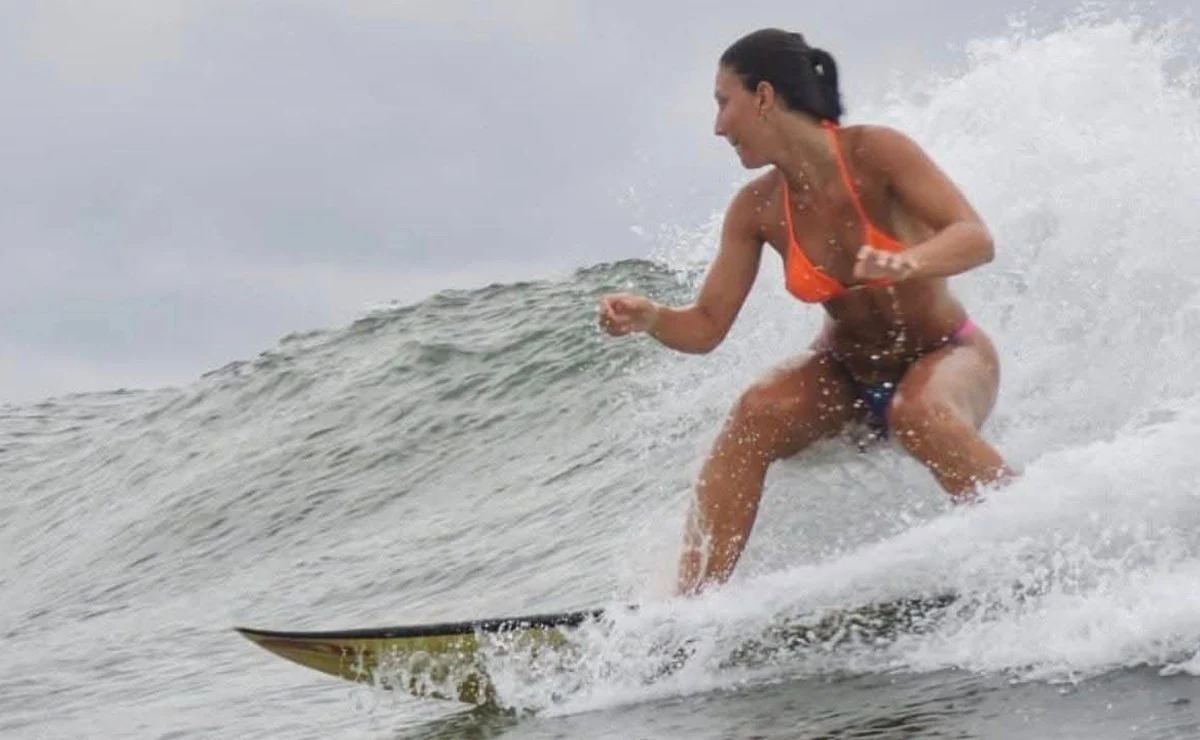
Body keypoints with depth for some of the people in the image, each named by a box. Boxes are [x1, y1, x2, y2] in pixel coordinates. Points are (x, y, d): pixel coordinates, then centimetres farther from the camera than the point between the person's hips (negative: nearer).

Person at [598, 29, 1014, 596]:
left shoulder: (874, 154, -21)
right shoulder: (757, 209, -8)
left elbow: (977, 238, -29)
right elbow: (706, 327, -5)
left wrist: (910, 262, -50)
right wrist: (648, 317, -26)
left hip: (944, 356, -4)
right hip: (848, 372, 4)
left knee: (919, 415, -37)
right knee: (755, 415, -24)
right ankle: (691, 604, -24)